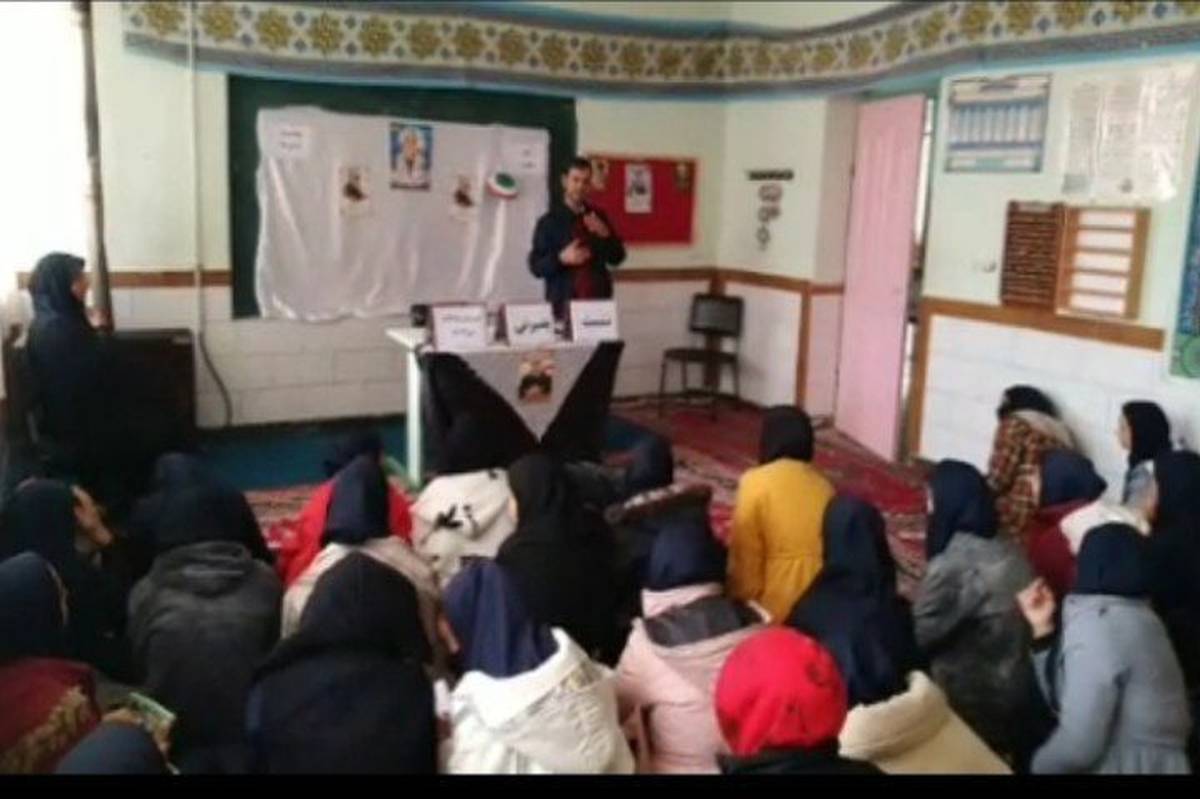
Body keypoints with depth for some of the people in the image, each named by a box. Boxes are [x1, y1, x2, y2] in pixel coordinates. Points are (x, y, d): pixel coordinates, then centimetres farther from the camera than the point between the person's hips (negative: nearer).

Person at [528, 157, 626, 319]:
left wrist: (606, 235, -5)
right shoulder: (549, 221, 1)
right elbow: (536, 266, -2)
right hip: (564, 304, -3)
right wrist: (561, 258, -19)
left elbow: (617, 258, 12)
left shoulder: (598, 217, 12)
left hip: (598, 301, 3)